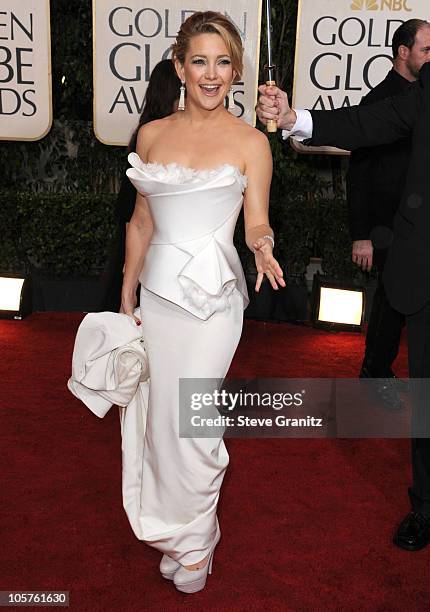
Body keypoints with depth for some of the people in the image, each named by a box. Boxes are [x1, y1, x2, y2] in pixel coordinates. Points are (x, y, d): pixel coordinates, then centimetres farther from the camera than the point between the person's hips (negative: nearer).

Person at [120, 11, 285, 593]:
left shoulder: (250, 142, -4)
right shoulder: (151, 135, 6)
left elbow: (256, 223, -2)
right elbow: (141, 224, 10)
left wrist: (264, 246, -26)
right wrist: (127, 298, 10)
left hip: (213, 295, -4)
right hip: (157, 290, 4)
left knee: (190, 421, 1)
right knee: (160, 416, 12)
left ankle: (194, 541, 28)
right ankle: (170, 528, 36)